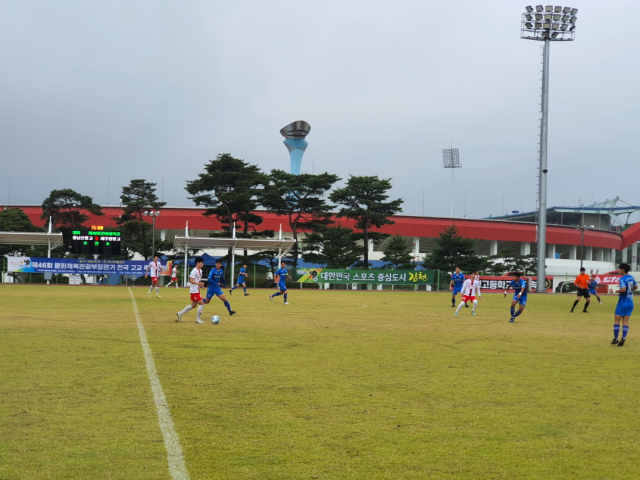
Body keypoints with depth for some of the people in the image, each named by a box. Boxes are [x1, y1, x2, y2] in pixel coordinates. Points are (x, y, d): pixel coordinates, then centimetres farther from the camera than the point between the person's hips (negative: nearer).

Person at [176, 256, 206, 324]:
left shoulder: (200, 270, 12)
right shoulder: (194, 271, -17)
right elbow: (191, 280, -25)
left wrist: (201, 285, 8)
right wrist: (198, 283, -37)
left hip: (197, 291, 10)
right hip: (194, 291, -10)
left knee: (193, 305, 16)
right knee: (202, 304, -9)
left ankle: (180, 313, 26)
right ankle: (198, 319, 1)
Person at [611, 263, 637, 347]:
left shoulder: (622, 279, -16)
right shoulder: (631, 277, 8)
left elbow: (623, 289, -29)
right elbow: (636, 287, 22)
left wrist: (617, 291, -12)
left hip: (623, 302, -7)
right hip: (630, 302, 7)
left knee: (617, 320, 3)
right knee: (625, 320, 4)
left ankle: (615, 338, 3)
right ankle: (623, 337, -10)